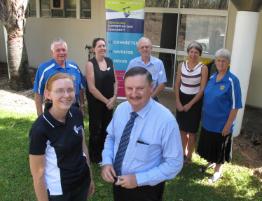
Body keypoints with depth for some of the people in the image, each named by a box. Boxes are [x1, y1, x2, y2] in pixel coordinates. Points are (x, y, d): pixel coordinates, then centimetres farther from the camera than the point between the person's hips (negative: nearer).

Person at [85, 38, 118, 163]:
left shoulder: (110, 61, 4)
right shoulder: (90, 64, -12)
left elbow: (115, 81, 8)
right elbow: (91, 88, -16)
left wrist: (114, 97, -5)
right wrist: (106, 101, -13)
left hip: (110, 102, 5)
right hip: (96, 102, -5)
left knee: (106, 128, 16)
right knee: (95, 129, 7)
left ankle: (103, 153, 35)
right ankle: (95, 156, 25)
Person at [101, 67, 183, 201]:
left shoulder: (166, 120, -25)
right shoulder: (120, 109, -9)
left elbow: (174, 163, -19)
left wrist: (139, 179, -23)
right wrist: (107, 162, -10)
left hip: (146, 189, -4)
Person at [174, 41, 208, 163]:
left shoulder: (203, 68, -11)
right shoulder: (181, 66, 0)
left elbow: (202, 89, -11)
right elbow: (177, 85, 4)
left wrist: (190, 104, -11)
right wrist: (178, 102, -5)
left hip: (195, 100, -3)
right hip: (182, 98, 4)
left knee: (191, 130, 5)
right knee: (182, 129, 13)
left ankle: (189, 156, 21)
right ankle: (183, 152, 30)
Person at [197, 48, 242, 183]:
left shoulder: (232, 81, -17)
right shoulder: (212, 78, 2)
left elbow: (235, 106, -17)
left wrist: (228, 125, -16)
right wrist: (204, 115, 11)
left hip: (221, 123, -5)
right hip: (208, 121, 5)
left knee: (219, 149, 12)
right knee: (209, 145, 20)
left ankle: (218, 170, 32)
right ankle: (210, 162, 44)